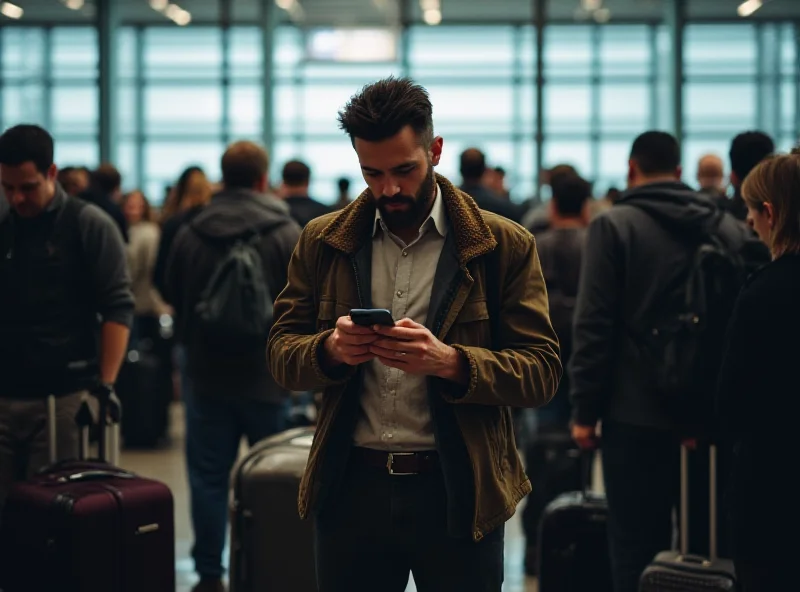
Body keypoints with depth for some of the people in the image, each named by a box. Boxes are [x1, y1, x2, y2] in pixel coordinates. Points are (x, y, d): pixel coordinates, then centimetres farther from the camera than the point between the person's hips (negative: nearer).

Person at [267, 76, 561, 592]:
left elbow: (542, 371, -6)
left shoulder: (505, 246, -2)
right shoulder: (323, 242, 6)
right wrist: (331, 349, -16)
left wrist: (448, 361, -23)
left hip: (458, 492, -2)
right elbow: (281, 355, 7)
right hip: (352, 489, 2)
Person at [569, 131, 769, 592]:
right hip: (716, 414, 4)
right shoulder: (730, 227, 7)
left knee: (638, 553, 0)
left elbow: (595, 324, -8)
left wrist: (585, 409, -4)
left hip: (639, 415, -4)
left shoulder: (614, 226, -4)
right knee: (712, 545, 11)